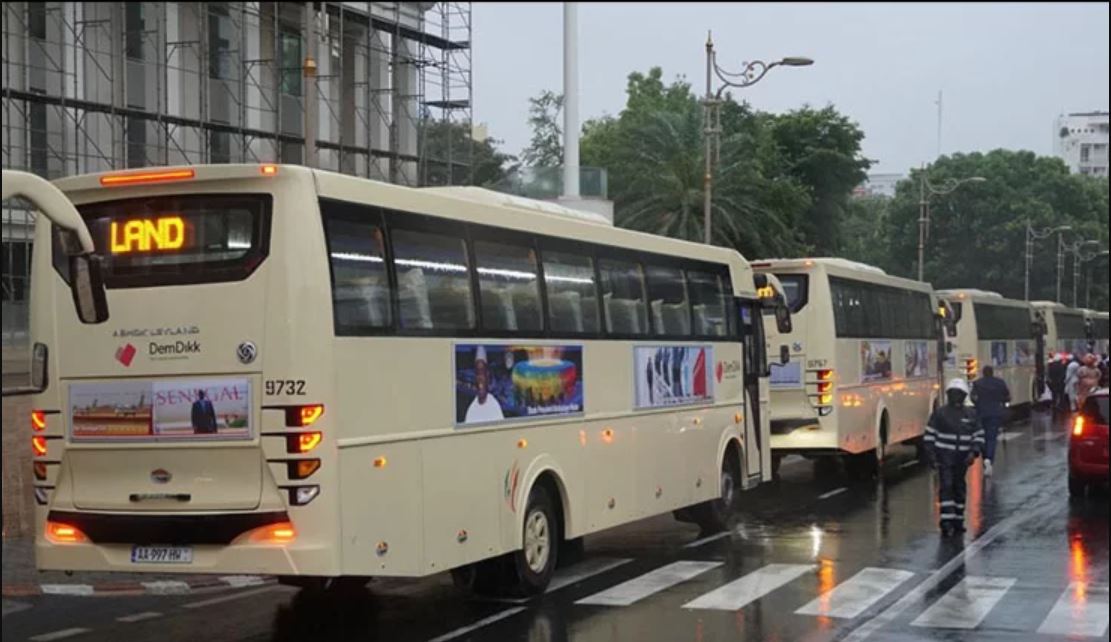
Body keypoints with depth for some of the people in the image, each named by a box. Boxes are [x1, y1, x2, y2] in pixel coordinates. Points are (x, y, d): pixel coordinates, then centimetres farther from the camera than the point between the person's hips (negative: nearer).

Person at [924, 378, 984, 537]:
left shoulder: (970, 414, 6)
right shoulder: (940, 413, -4)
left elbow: (979, 436, 10)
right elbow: (929, 436, -2)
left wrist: (973, 452, -6)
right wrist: (932, 457, -8)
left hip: (962, 459, 4)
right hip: (944, 457, -4)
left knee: (959, 488, 11)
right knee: (946, 487, -12)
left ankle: (958, 521, 22)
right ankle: (946, 521, -15)